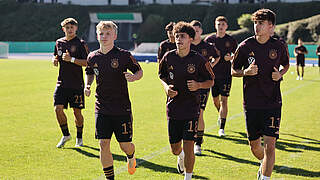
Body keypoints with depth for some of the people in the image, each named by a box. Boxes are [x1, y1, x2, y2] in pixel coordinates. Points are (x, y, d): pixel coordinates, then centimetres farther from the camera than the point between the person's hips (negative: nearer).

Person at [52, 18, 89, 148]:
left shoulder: (81, 43, -4)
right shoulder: (59, 43, 10)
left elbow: (87, 62, -11)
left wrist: (71, 59, -21)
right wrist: (55, 60, 3)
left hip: (76, 84, -4)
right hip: (61, 82, 4)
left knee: (77, 111, 3)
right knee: (58, 109, -7)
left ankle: (79, 138, 22)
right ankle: (65, 135, 13)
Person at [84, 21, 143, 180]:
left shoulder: (124, 55, -7)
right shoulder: (93, 57, 4)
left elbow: (140, 71, 4)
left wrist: (133, 77, -18)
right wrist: (87, 86, 4)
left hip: (122, 108, -2)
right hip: (102, 109, 3)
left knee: (125, 145, 3)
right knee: (104, 144, -5)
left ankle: (131, 156, 40)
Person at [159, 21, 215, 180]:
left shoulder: (199, 60, -8)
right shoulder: (168, 57, 0)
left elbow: (211, 81, 2)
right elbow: (162, 76, 16)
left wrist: (198, 85, -18)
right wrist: (166, 87, -5)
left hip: (191, 109, -3)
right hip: (173, 108, 3)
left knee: (188, 147, -8)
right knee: (175, 149, 11)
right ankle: (181, 156, 48)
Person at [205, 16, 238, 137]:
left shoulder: (231, 40, 1)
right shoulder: (209, 39, 3)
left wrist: (230, 58, -9)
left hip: (226, 75, -2)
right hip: (213, 74, 2)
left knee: (223, 100, -9)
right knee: (215, 100, 13)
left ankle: (222, 128, -7)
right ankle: (221, 115, 44)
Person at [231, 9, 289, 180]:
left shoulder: (279, 47, 0)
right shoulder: (245, 46, -2)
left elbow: (286, 64, 19)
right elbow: (233, 70, 7)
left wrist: (280, 74, -3)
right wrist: (245, 72, -14)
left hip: (272, 103, -1)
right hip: (251, 103, 1)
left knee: (269, 145, -11)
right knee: (254, 145, 12)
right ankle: (264, 164, 43)